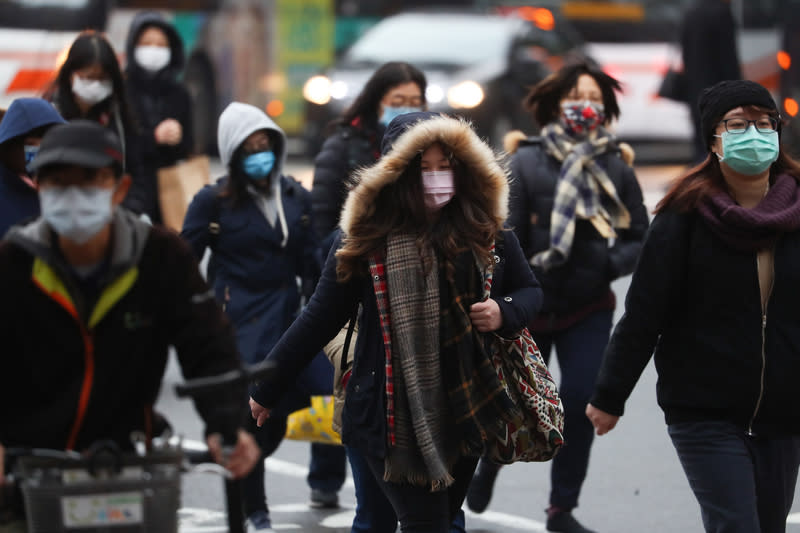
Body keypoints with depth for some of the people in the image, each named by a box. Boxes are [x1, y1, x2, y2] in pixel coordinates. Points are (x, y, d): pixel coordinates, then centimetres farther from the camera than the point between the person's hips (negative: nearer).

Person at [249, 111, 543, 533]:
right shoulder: (365, 239, -6)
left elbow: (529, 290, 15)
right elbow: (320, 319, 3)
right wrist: (266, 388, 7)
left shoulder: (485, 230, 1)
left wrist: (504, 313, -8)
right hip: (393, 417, -3)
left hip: (463, 414, 4)